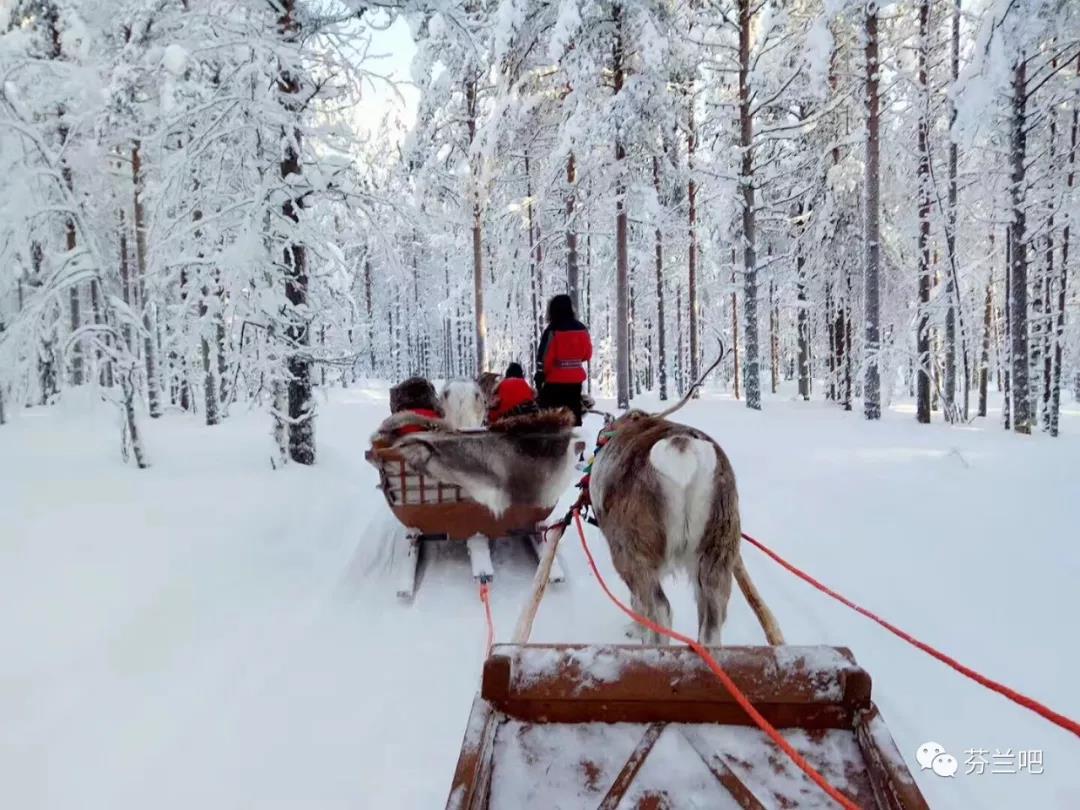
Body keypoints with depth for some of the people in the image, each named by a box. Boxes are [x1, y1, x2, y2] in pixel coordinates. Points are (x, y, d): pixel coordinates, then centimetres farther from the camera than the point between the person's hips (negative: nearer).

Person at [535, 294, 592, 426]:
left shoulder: (552, 331, -14)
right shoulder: (581, 328, 3)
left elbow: (544, 357, -14)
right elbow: (587, 354, 12)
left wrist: (540, 377, -5)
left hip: (555, 381, -5)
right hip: (576, 380, 5)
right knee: (574, 413, 15)